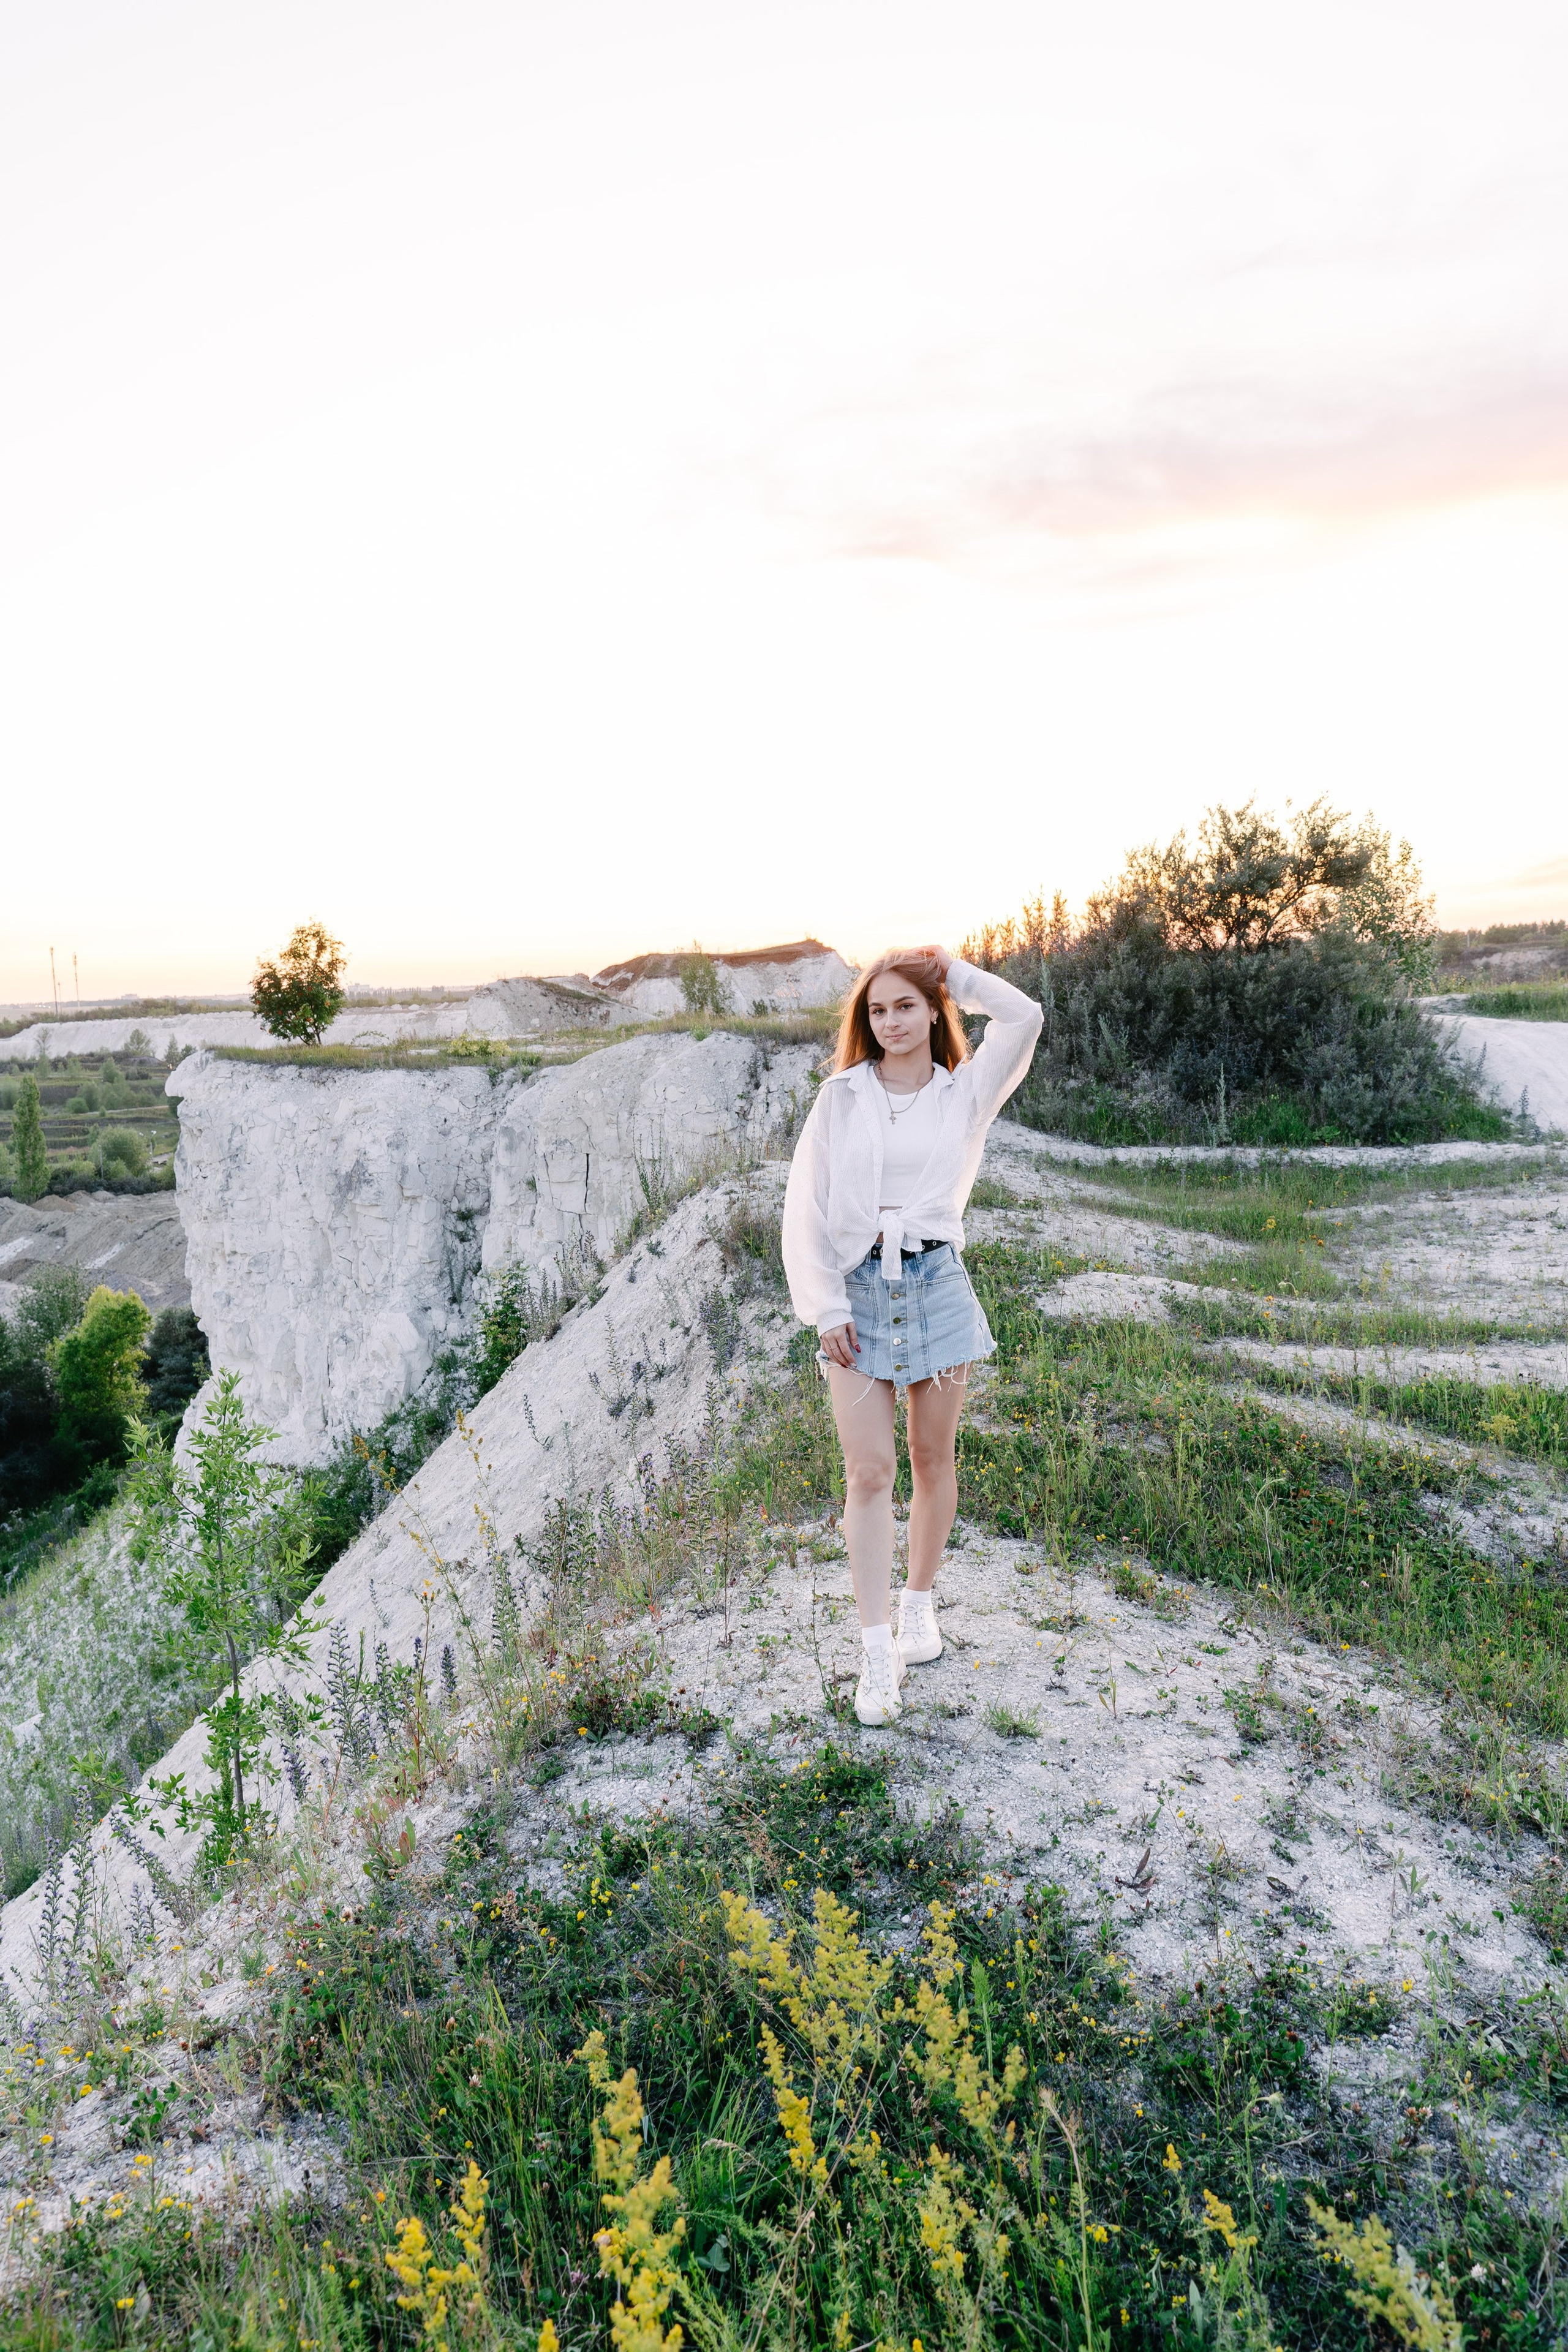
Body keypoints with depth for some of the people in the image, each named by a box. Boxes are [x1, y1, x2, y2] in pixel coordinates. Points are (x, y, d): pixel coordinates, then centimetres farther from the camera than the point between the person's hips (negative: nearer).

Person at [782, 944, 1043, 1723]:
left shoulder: (963, 1094, 5)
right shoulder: (842, 1096, 3)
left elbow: (1022, 1016, -9)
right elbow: (806, 1204, 1)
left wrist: (948, 969, 3)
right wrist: (827, 1307, -5)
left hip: (937, 1283, 1)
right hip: (858, 1288, -1)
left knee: (933, 1458, 11)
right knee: (868, 1471, -2)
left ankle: (919, 1605, 33)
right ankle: (877, 1658, 3)